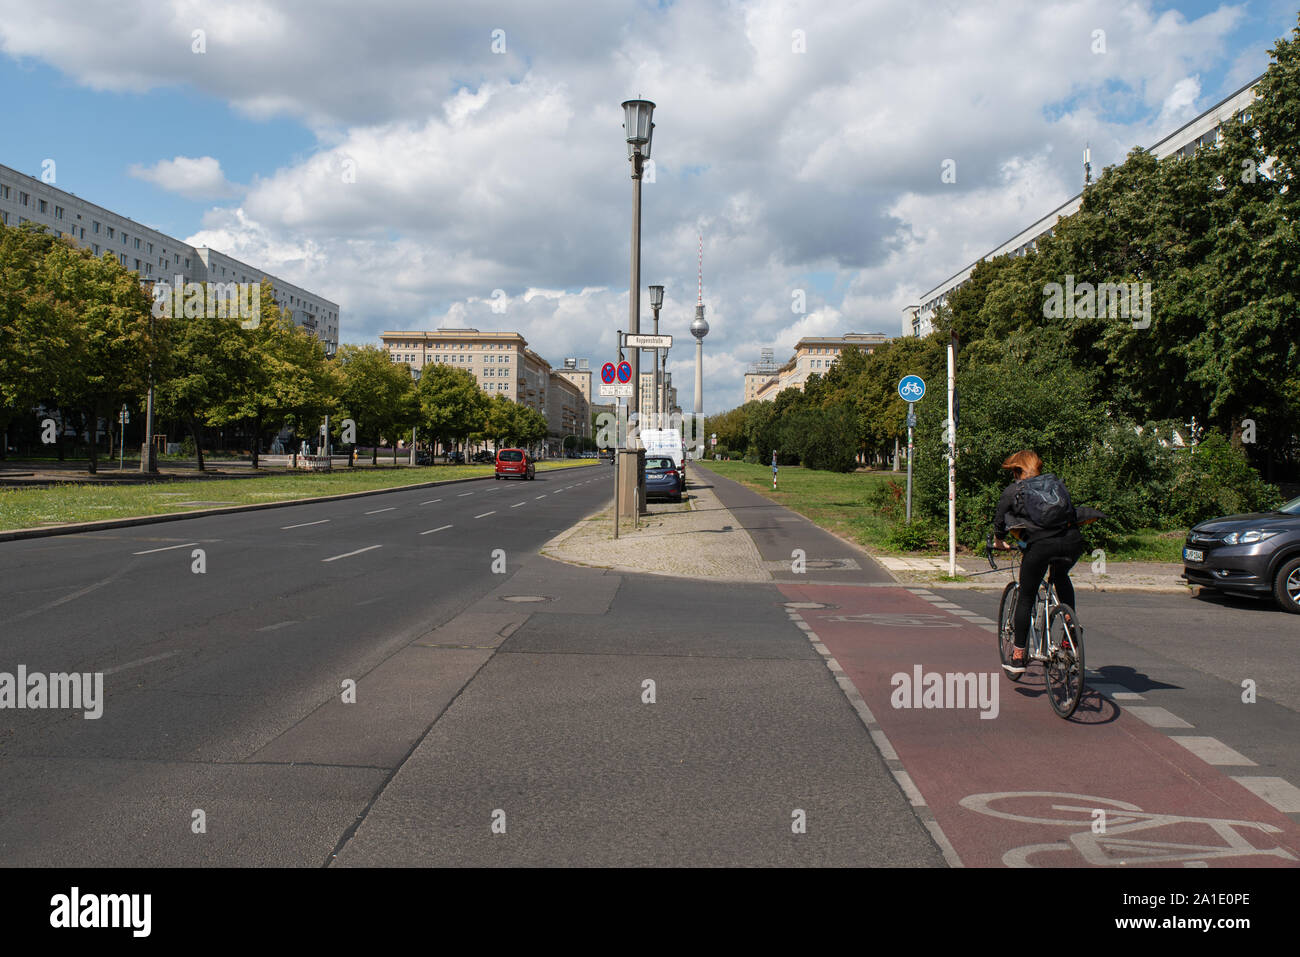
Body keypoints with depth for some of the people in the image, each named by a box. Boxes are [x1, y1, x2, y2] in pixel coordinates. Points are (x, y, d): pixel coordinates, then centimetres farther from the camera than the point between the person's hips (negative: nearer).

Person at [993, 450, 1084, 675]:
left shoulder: (1013, 491, 17)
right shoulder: (1057, 483, 26)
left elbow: (999, 519, 24)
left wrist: (1000, 541, 43)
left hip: (1041, 545, -3)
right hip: (1073, 542, 4)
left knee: (1026, 599, 11)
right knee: (1061, 576, 36)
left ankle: (1018, 658, 12)